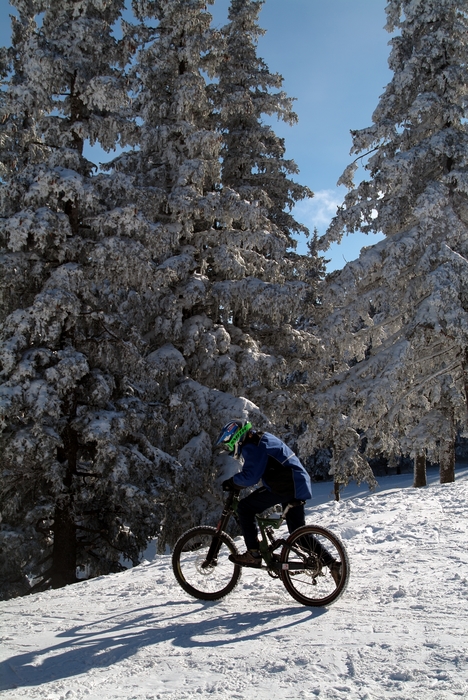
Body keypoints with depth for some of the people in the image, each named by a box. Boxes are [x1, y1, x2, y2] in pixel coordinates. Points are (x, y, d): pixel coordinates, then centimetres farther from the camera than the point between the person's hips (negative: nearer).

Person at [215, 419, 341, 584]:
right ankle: (332, 563, 13)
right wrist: (234, 483, 21)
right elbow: (252, 473, 29)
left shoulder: (251, 447, -12)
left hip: (285, 486, -10)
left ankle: (253, 554, -1)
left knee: (245, 507, -3)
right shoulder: (261, 439, 20)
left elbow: (250, 476, -20)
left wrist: (231, 483, -4)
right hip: (299, 484, 10)